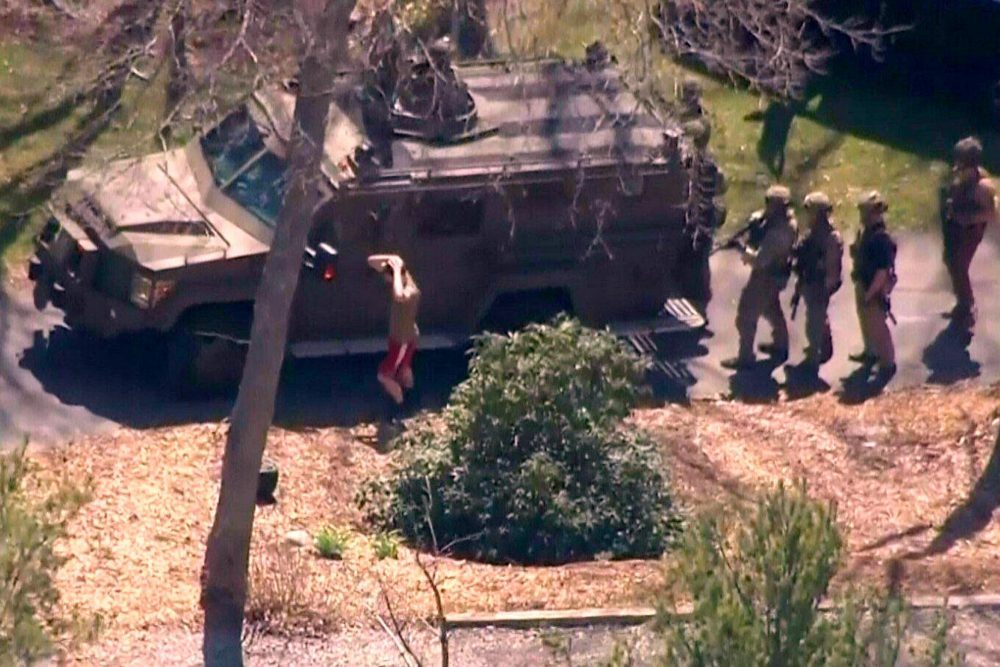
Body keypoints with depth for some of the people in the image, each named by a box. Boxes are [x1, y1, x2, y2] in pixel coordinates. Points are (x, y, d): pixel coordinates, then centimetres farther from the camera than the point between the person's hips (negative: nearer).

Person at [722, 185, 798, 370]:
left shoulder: (777, 233, -35)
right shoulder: (787, 219, -5)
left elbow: (759, 260, -35)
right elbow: (757, 217, 10)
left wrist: (745, 250, -22)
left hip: (766, 277, -10)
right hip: (777, 274, 10)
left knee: (746, 316, 0)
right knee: (771, 309, 29)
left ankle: (745, 357, 8)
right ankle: (780, 346, 45)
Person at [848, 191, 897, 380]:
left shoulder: (881, 238, -32)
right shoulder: (865, 230, -4)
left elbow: (882, 272, -29)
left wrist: (870, 294, -23)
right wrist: (856, 273, 13)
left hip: (874, 289, -9)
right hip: (862, 284, 9)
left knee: (878, 327, 5)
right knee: (865, 321, 26)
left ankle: (887, 363, 20)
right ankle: (870, 353, 47)